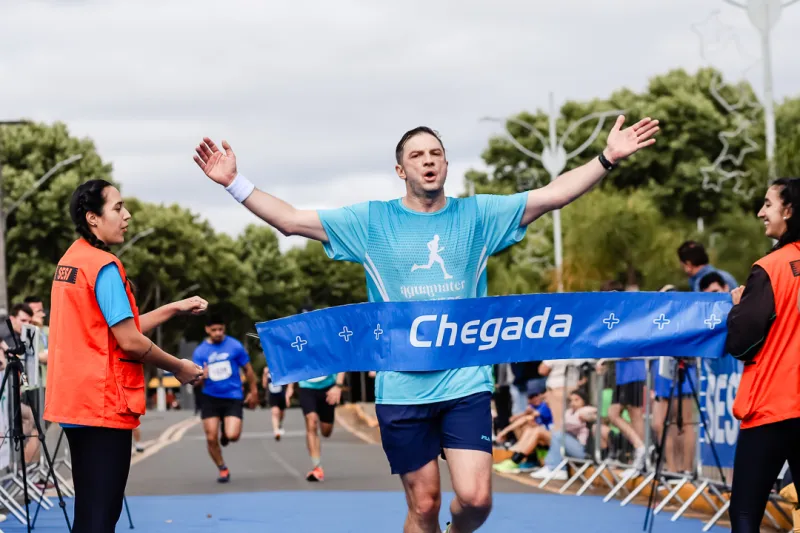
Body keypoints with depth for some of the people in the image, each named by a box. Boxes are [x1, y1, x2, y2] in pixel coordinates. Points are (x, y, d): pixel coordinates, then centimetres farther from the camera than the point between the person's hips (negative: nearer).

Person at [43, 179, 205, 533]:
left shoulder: (71, 260, 12)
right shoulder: (104, 266, -15)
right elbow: (130, 342, -17)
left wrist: (175, 308, 17)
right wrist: (179, 368, -2)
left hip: (77, 401, 9)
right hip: (104, 404, -9)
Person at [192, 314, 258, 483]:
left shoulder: (235, 346, -3)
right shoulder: (200, 352, 0)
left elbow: (248, 369, 8)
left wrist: (253, 392, 11)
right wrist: (201, 376, -26)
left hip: (232, 397, -2)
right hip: (210, 398, 2)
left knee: (232, 436, -18)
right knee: (211, 438, -4)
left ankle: (225, 432, 21)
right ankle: (222, 469, 19)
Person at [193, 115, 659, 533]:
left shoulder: (477, 215, 4)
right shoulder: (371, 221, 3)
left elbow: (554, 195, -1)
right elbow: (290, 220, 1)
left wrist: (608, 158, -12)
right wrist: (236, 183, -8)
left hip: (466, 383, 0)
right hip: (402, 390, 0)